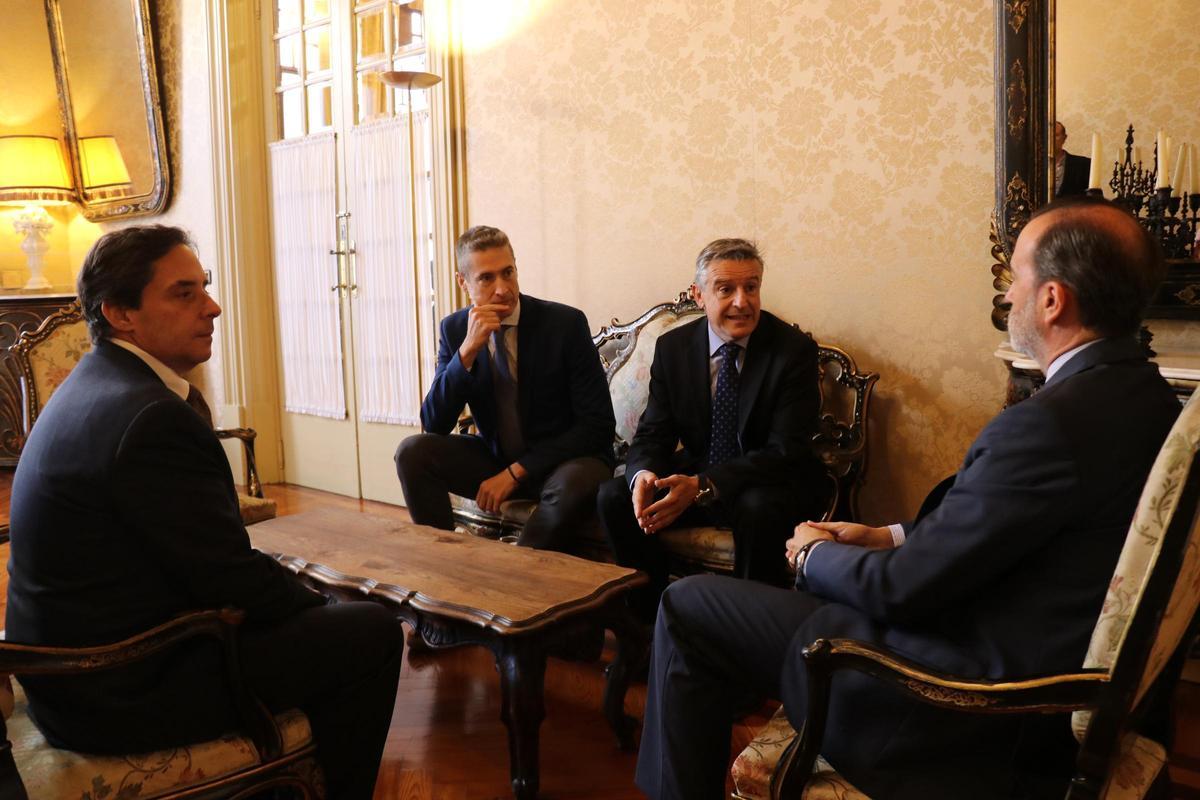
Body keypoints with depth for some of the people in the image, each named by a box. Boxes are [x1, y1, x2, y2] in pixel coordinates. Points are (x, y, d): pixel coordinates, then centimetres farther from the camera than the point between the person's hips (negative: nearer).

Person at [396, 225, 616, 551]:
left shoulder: (566, 323, -14)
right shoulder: (455, 329, -3)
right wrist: (468, 349, -24)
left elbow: (599, 425, -14)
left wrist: (516, 472, -19)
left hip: (563, 461, -3)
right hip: (495, 457, 4)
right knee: (412, 451, -17)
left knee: (574, 484, -36)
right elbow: (433, 425, -10)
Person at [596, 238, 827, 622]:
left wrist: (702, 487, -33)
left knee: (759, 509, -37)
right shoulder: (672, 347, -1)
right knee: (614, 497, -17)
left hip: (772, 481, -4)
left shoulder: (795, 350, -14)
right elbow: (652, 433, -1)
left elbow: (786, 451, -20)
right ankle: (652, 621, -2)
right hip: (695, 473, 4)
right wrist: (643, 474, -28)